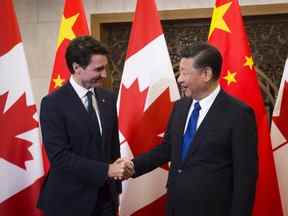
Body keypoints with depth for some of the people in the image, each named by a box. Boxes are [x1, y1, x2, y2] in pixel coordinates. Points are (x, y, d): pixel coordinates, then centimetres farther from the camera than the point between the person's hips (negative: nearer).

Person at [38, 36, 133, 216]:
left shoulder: (108, 98, 4)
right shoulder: (53, 103, -14)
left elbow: (113, 146, 11)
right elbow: (59, 156, -19)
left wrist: (115, 189, 11)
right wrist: (106, 170, -24)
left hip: (105, 197, 5)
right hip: (70, 201, -5)